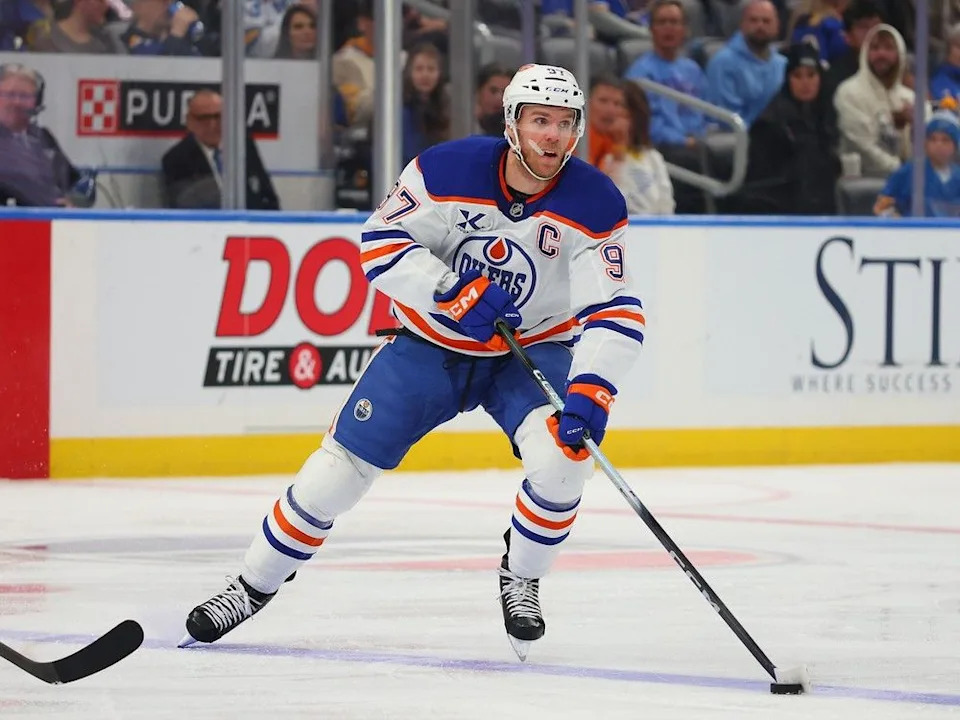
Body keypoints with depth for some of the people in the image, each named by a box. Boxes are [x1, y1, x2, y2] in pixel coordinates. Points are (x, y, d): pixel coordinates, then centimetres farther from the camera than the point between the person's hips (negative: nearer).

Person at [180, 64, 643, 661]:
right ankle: (253, 587, 16)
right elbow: (382, 241, -16)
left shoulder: (595, 204, -20)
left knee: (563, 454, -27)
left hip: (531, 351, 0)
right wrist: (455, 293, -29)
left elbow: (616, 314, -23)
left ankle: (521, 579, 1)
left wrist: (590, 391, -38)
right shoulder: (448, 170, -20)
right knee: (341, 466, -4)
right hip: (431, 343, 0)